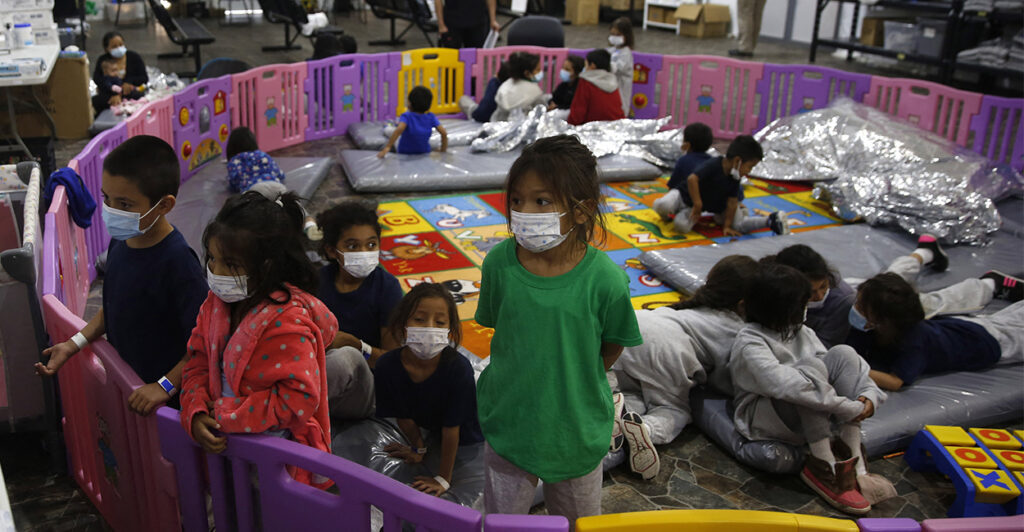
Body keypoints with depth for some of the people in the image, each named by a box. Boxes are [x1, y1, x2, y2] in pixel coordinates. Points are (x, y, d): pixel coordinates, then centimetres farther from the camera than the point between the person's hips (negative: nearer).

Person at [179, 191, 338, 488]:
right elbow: (199, 362, 6)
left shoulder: (288, 322, -28)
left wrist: (228, 415, -21)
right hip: (225, 445, 7)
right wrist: (195, 414, -12)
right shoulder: (216, 303, -3)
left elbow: (298, 398, -29)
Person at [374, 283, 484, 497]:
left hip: (470, 437, -3)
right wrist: (419, 447, 6)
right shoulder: (388, 366, -28)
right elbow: (403, 416, -10)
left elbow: (451, 428, -28)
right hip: (432, 431, 4)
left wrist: (443, 478, -18)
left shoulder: (458, 368, -38)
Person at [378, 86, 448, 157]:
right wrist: (443, 150, 0)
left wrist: (387, 148, -41)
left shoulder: (406, 116, -20)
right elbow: (444, 133, -14)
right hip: (424, 153, 3)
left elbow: (399, 129, -39)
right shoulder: (431, 117, -10)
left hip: (404, 153, -3)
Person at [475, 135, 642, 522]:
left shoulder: (604, 279, -22)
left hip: (578, 428, -1)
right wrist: (525, 380, 2)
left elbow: (611, 348, -5)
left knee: (579, 522, 23)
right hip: (508, 421, 1)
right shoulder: (499, 262, -15)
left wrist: (572, 383, 0)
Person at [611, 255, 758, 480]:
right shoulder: (734, 330, 11)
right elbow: (726, 383, 10)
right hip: (665, 346, -6)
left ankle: (621, 405, -11)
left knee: (636, 396, 25)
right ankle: (648, 428, -19)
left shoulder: (697, 306, 32)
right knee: (677, 409, 13)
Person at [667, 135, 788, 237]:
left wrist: (727, 226, -10)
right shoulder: (713, 165, -33)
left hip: (716, 204, 4)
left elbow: (732, 202, -9)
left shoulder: (735, 178, -13)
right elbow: (691, 179, -43)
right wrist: (697, 205, -38)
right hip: (690, 199, -4)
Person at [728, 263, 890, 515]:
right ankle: (824, 467, -28)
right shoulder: (749, 342, -17)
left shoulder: (801, 332, 8)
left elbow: (855, 368, 0)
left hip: (808, 417, 7)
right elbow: (785, 385, -34)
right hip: (762, 417, -7)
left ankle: (853, 461, -22)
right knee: (812, 367, -31)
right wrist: (849, 408, -34)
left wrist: (869, 395, -21)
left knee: (843, 354, -15)